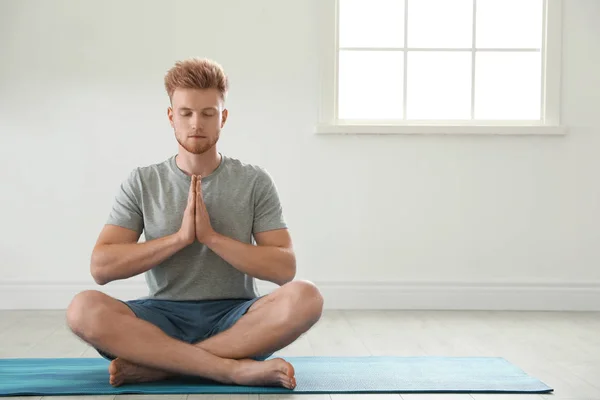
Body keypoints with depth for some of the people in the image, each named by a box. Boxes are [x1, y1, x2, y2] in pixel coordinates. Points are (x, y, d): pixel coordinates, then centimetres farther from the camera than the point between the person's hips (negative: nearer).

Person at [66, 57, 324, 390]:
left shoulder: (255, 182, 4)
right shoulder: (141, 183, 5)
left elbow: (284, 268, -4)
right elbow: (101, 267, -5)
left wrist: (211, 236, -14)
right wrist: (180, 237, -14)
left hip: (236, 320, 0)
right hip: (165, 317, 0)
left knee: (305, 297, -31)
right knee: (84, 309, -30)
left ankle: (155, 365, -28)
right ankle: (236, 369, -31)